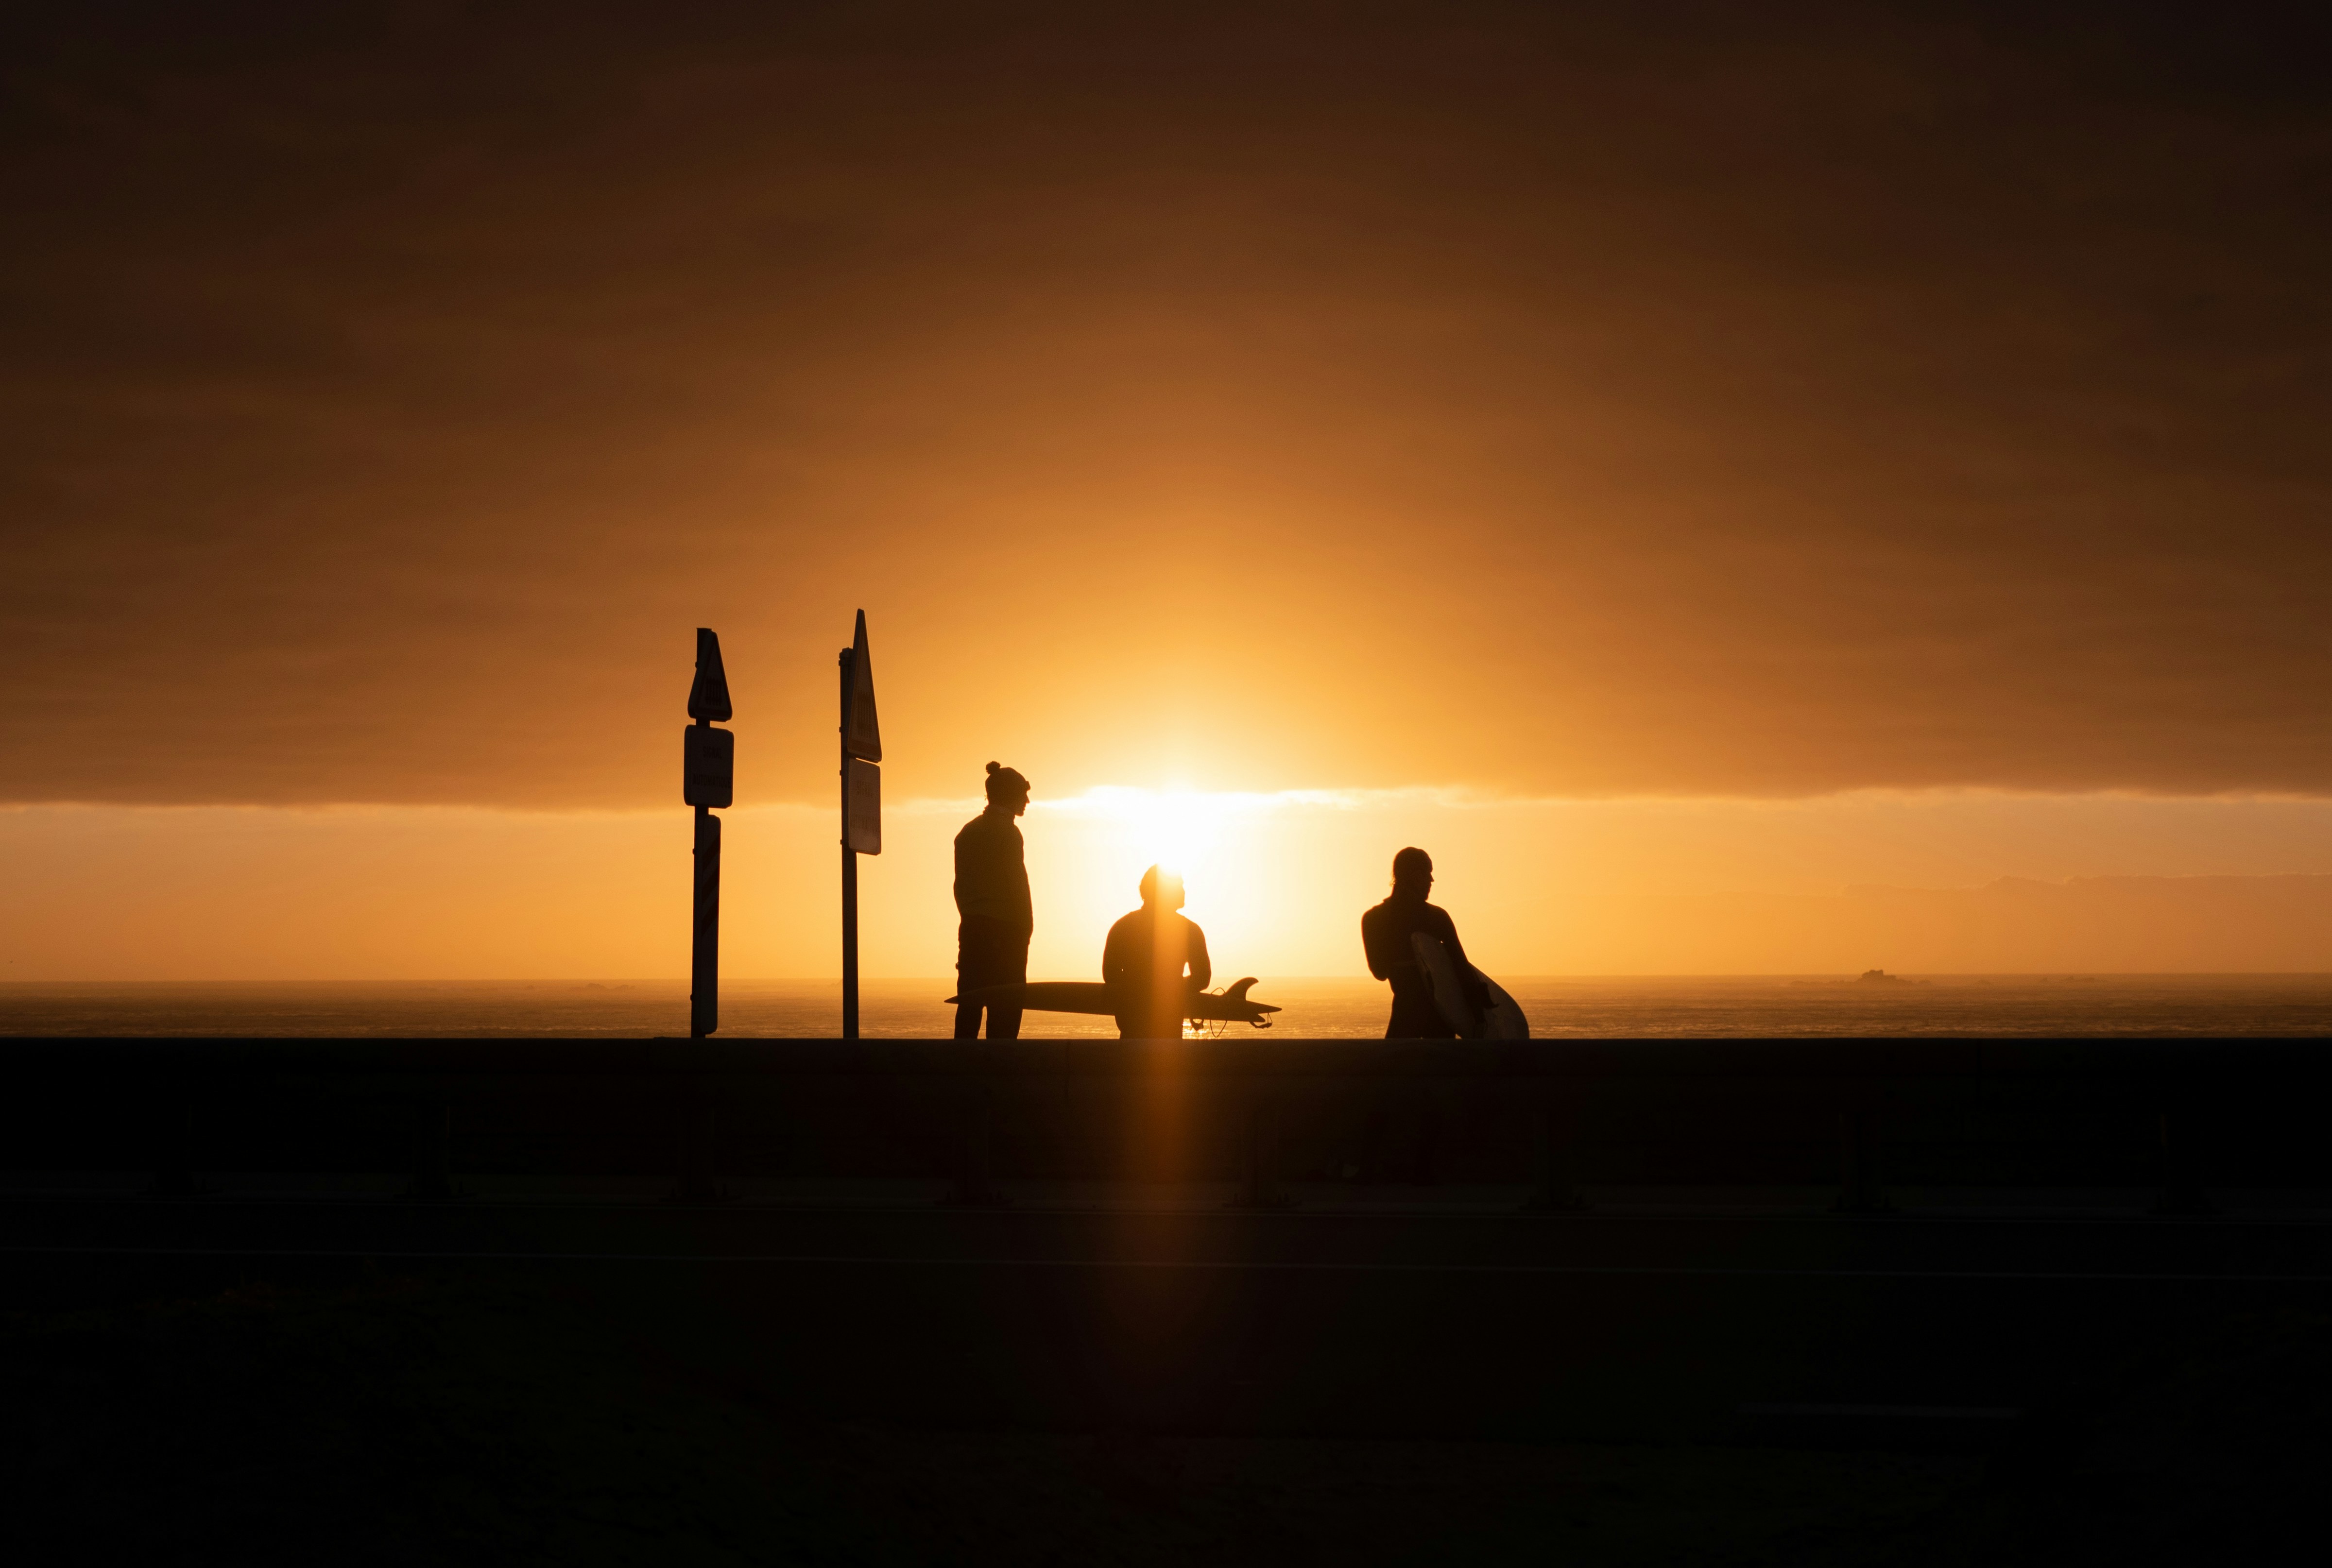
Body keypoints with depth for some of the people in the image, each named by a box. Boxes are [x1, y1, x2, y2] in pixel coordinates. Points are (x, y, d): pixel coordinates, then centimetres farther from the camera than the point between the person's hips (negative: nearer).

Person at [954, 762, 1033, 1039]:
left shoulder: (968, 832, 13)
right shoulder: (1007, 832, -10)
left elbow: (961, 884, 13)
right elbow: (1016, 885, -13)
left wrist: (969, 919, 16)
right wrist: (1026, 928, -5)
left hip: (972, 928, 7)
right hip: (1005, 931, -7)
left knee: (969, 1004, 6)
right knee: (1004, 1008, -6)